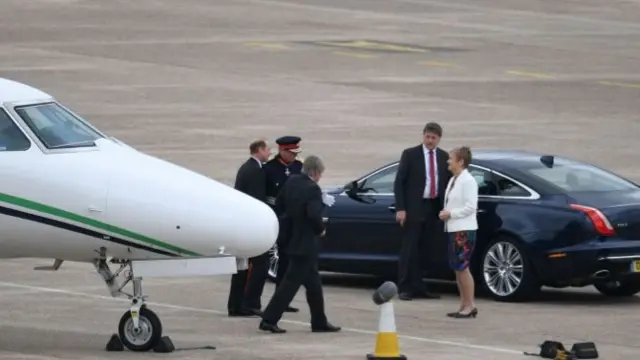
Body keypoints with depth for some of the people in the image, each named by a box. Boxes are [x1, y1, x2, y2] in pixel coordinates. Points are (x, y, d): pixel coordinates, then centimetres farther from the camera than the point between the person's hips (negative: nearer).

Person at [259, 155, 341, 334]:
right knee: (291, 281, -5)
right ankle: (269, 319, -7)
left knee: (313, 283, 18)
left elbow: (279, 205, 9)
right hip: (305, 243, -9)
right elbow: (314, 215, -28)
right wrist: (321, 229, -9)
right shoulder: (312, 189, -20)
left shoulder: (291, 182, 3)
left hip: (292, 238, 9)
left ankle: (319, 321, 25)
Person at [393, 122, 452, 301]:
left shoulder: (444, 157, 10)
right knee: (410, 250, -2)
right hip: (414, 207, -4)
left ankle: (419, 287, 11)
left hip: (435, 209, 4)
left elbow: (448, 183, 12)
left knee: (427, 250, 5)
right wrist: (400, 208, -11)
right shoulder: (410, 154, -2)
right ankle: (405, 289, 1)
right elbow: (399, 182, -4)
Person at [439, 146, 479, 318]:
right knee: (457, 267, 10)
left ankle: (470, 305, -1)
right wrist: (445, 213, 3)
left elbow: (470, 206, -18)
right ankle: (464, 304, 15)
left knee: (462, 267, -6)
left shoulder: (468, 181, -12)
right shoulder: (453, 180, 15)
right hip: (454, 229, 9)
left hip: (464, 230, -9)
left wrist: (450, 213, -15)